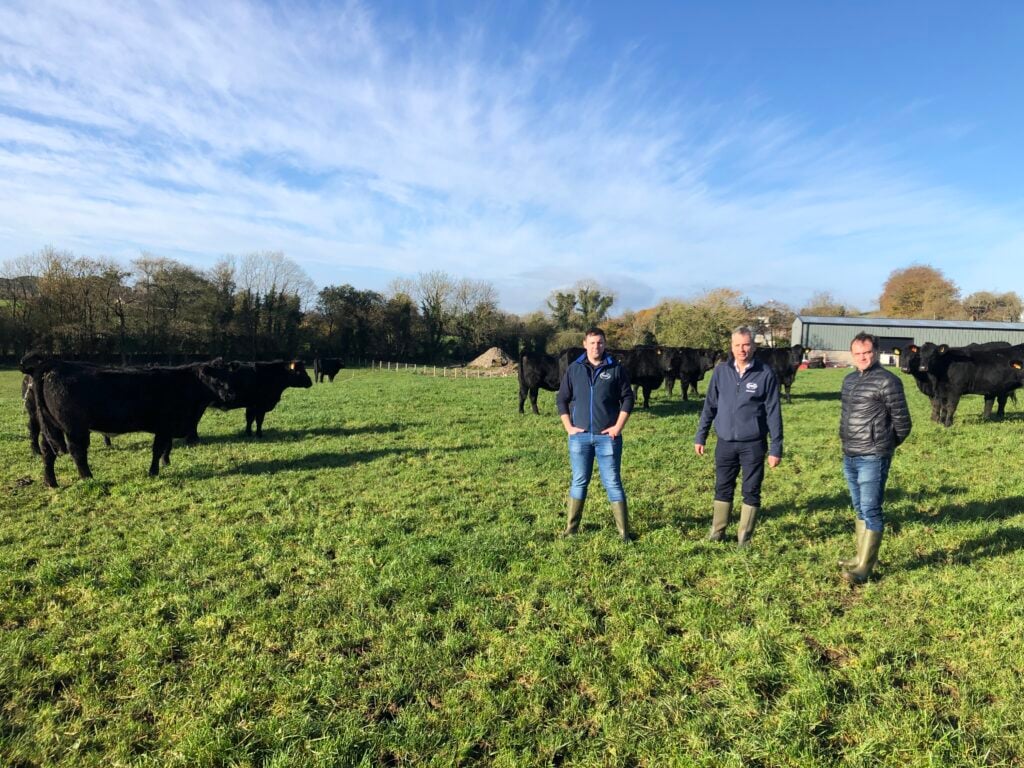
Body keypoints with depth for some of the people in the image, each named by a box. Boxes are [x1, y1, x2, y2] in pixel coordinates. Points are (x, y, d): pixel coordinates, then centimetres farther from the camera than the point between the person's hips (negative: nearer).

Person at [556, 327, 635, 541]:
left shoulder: (616, 369, 1)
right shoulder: (574, 369, 5)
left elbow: (627, 398, 1)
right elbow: (561, 399, 8)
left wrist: (618, 427, -6)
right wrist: (568, 427, -1)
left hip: (607, 436, -2)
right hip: (579, 436, 2)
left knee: (612, 482, 2)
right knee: (579, 481, 11)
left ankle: (624, 531, 10)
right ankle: (571, 529, 21)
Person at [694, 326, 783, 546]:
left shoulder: (765, 374, -8)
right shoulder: (721, 371, 0)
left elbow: (773, 413, -6)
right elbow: (710, 406, 7)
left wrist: (776, 448, -7)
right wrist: (700, 436, 7)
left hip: (753, 444, -2)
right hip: (725, 443, 3)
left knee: (751, 491, 7)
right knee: (723, 488, 13)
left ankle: (745, 537, 20)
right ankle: (717, 532, 26)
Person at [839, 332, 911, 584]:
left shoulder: (887, 381, -10)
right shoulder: (849, 380, 12)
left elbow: (902, 422, -6)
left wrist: (885, 445, 6)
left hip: (873, 458, -8)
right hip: (849, 457, 8)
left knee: (870, 511, -4)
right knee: (860, 509, 16)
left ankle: (863, 568, 0)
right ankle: (862, 557, 27)